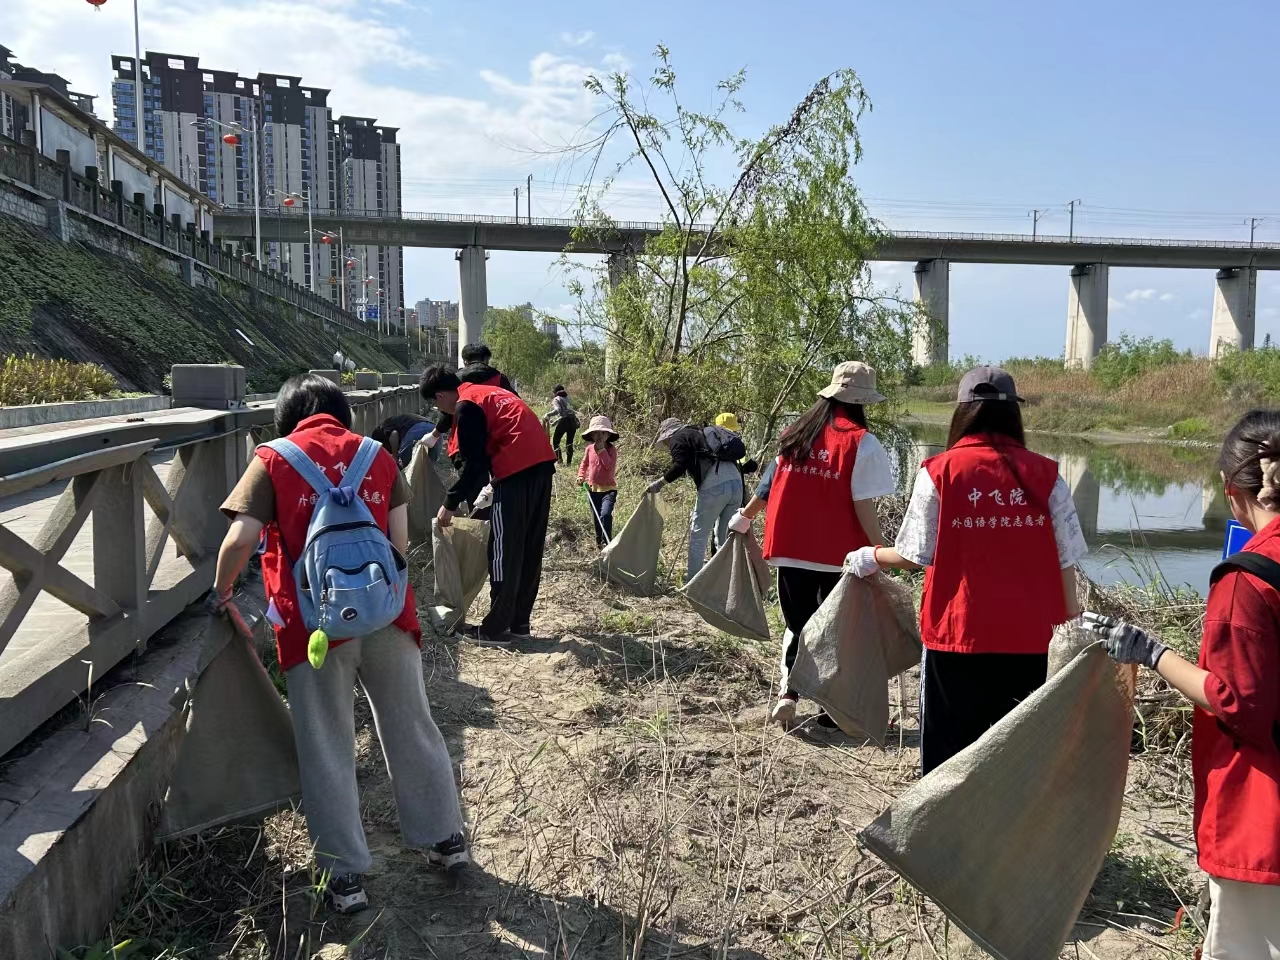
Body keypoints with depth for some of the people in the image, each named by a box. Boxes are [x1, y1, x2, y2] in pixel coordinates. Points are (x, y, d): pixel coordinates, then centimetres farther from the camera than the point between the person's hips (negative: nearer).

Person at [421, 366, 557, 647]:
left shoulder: (466, 406, -5)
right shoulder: (486, 393, 24)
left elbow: (473, 464, -8)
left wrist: (450, 504, 2)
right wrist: (467, 498, 31)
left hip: (517, 468, -9)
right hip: (541, 462, 9)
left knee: (504, 551, -2)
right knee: (530, 548, 12)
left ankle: (496, 629, 4)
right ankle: (519, 623, 20)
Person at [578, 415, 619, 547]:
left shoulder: (611, 450, -10)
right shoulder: (589, 449, 1)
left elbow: (610, 466, -26)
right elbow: (584, 464, 17)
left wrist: (602, 450, -25)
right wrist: (581, 476, 2)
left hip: (608, 488, -5)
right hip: (593, 488, 5)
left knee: (605, 514, -24)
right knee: (596, 518, 14)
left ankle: (607, 541, -16)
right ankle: (598, 540, 31)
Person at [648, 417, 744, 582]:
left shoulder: (678, 438, 8)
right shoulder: (699, 433, 32)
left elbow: (679, 466, -9)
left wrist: (660, 483, 3)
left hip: (714, 485, -8)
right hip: (736, 481, 8)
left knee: (698, 535, 4)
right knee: (725, 536, 17)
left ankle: (693, 582, 8)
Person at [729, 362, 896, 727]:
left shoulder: (795, 434, 5)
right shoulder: (861, 442, -9)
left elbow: (772, 485, 11)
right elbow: (863, 505, -13)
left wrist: (744, 516, 26)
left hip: (791, 550, 3)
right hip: (839, 554, -3)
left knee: (798, 626, 15)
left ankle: (787, 692, -1)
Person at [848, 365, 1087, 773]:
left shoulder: (940, 471, -7)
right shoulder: (1044, 474, -1)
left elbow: (917, 555, -5)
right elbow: (1065, 560, 1)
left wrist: (871, 557, 14)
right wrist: (1070, 620, 13)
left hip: (957, 633, -2)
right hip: (1030, 636, 2)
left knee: (951, 749, 12)